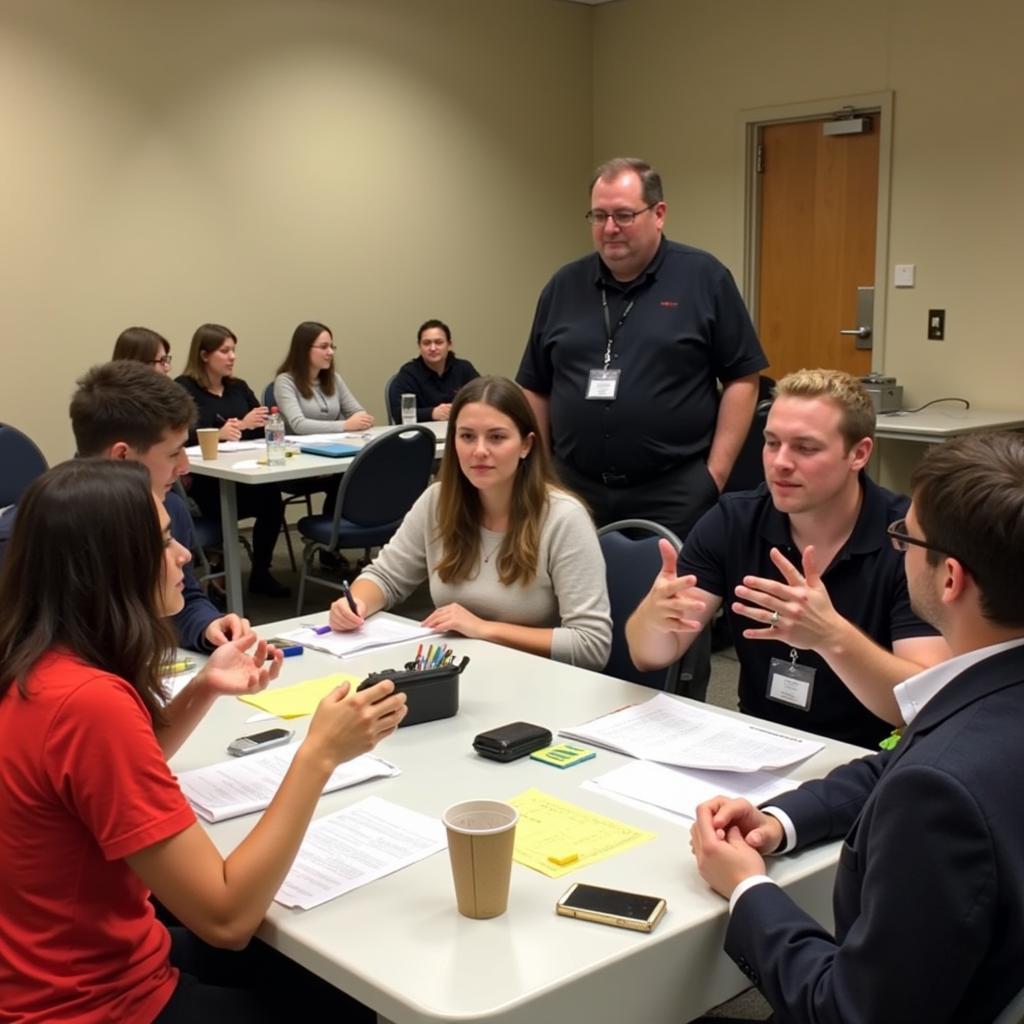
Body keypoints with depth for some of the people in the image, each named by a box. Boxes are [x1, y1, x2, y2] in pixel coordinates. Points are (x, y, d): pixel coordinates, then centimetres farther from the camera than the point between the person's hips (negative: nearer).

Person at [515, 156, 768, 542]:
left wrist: (716, 472, -8)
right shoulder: (564, 286, 8)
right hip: (574, 492, 4)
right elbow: (536, 388, 12)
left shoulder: (704, 278, -3)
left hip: (673, 495, -3)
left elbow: (741, 379, -3)